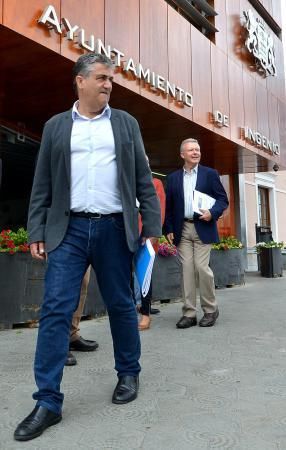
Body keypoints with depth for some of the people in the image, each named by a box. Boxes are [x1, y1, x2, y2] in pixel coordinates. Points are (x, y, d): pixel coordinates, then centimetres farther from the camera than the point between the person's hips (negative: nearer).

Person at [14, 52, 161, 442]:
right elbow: (42, 186, 8)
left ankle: (129, 373, 31)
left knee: (121, 305, 9)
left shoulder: (126, 123, 11)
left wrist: (152, 228, 1)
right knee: (55, 310, -5)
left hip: (114, 229, 1)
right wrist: (36, 232, 0)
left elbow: (143, 180, 7)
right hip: (69, 229, 0)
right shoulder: (56, 126, 11)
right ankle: (48, 402, 3)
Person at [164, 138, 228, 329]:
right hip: (182, 230, 2)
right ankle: (189, 313, 7)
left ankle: (210, 310, 11)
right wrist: (169, 229, 5)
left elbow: (223, 199, 5)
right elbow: (169, 206, 12)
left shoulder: (210, 174, 6)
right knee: (187, 269, 0)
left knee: (202, 267, -7)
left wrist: (213, 213, -14)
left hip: (203, 228, -2)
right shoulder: (173, 178, 12)